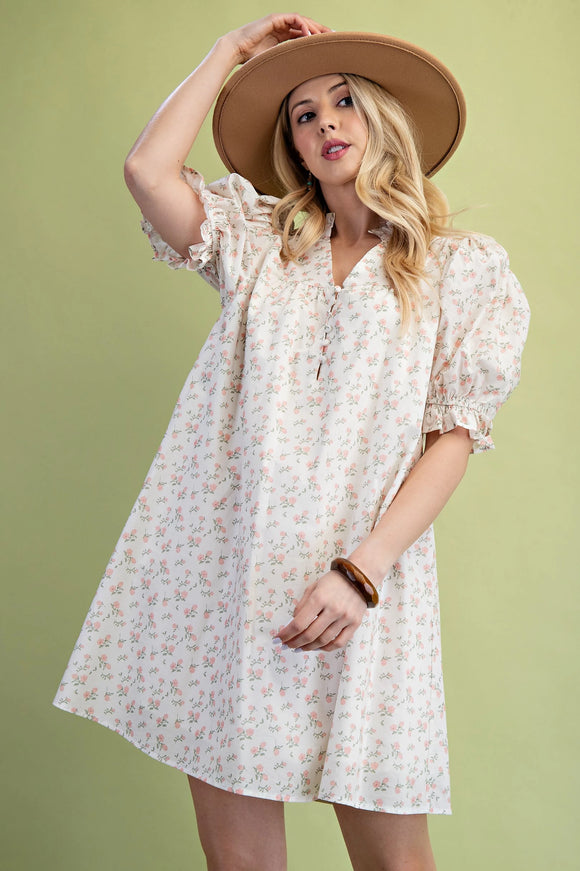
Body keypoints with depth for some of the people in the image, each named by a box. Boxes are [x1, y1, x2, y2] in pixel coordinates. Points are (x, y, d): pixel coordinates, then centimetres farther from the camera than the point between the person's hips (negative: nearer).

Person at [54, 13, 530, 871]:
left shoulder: (463, 267, 7)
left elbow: (456, 433, -1)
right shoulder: (261, 242, 14)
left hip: (360, 583, -2)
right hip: (223, 573, 2)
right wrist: (232, 51, 11)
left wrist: (362, 570, -13)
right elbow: (147, 169, -1)